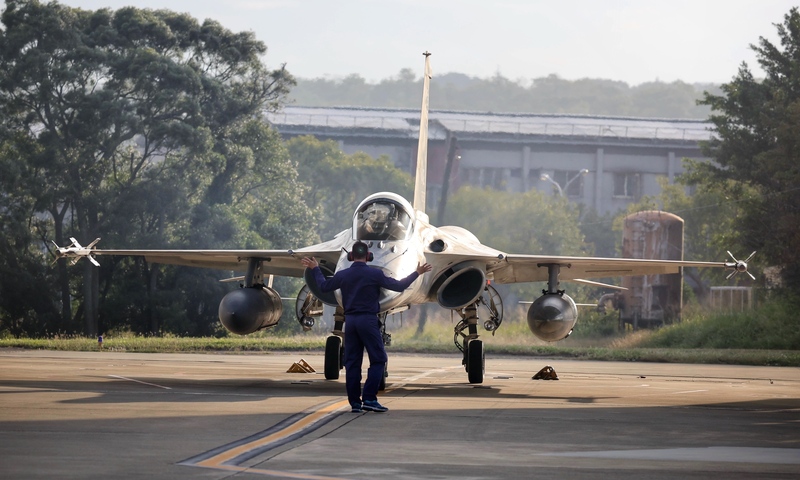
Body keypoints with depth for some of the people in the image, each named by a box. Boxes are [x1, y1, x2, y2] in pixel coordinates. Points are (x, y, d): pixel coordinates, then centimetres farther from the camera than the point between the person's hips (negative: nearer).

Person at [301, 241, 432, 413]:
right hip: (368, 320, -4)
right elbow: (399, 286, -4)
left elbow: (324, 286, 18)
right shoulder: (375, 274, -8)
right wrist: (417, 273, 9)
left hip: (350, 321, 4)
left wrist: (315, 269, 33)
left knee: (352, 363, 7)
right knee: (378, 360, 2)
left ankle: (355, 402, 7)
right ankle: (369, 399, -10)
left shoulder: (343, 275, 3)